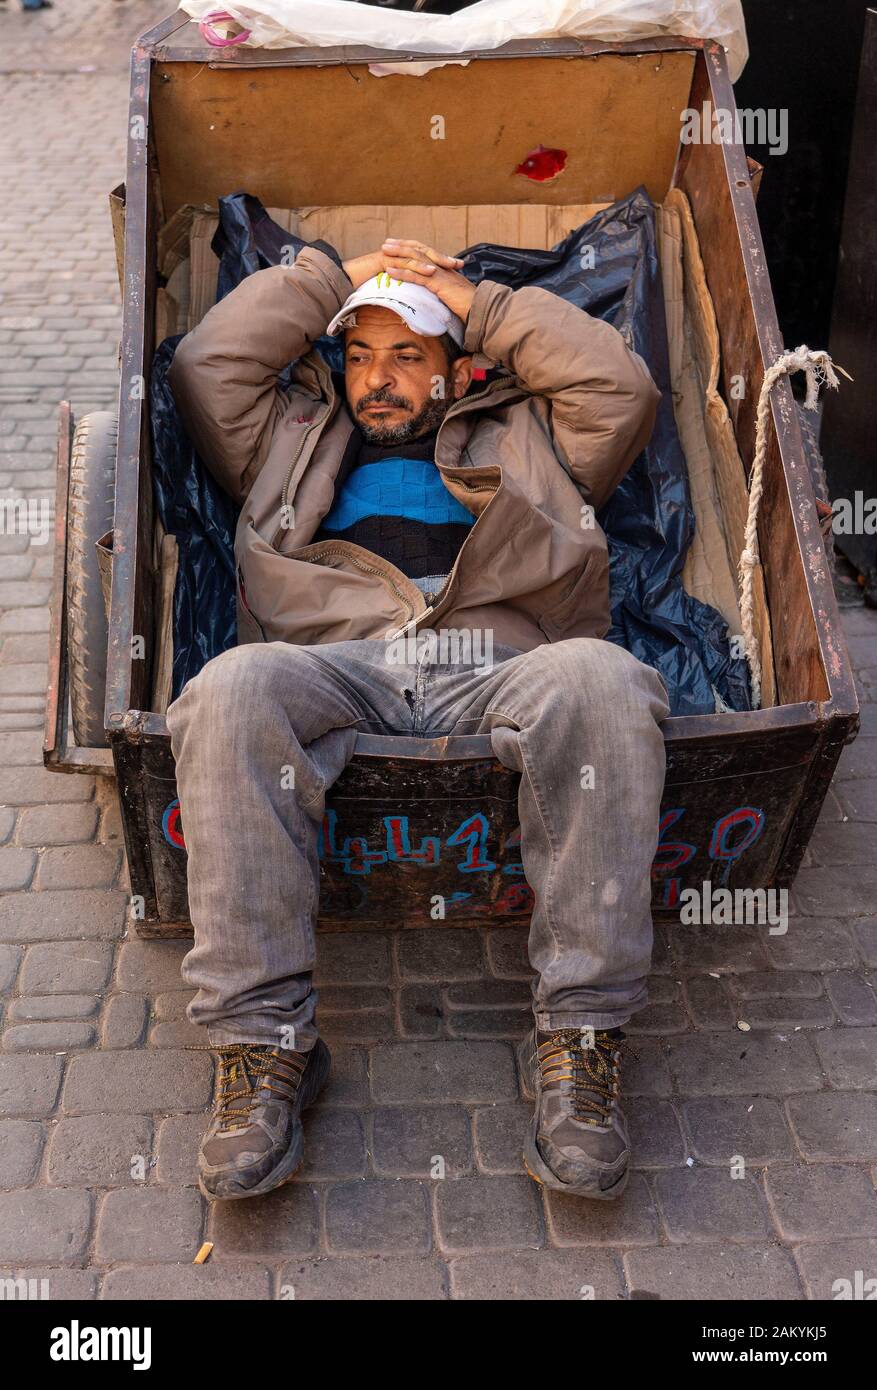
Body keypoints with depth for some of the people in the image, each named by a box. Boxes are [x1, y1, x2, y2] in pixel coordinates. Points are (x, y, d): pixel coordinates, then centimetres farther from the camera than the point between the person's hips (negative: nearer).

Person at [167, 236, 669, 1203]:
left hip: (497, 675, 0)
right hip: (337, 678, 1)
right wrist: (333, 277, 32)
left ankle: (579, 1037, -30)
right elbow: (205, 368, 27)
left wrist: (478, 301, 27)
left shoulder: (520, 439, 37)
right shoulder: (297, 441, 38)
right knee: (233, 688, -36)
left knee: (600, 679, -36)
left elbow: (622, 387, 24)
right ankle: (262, 1043, -31)